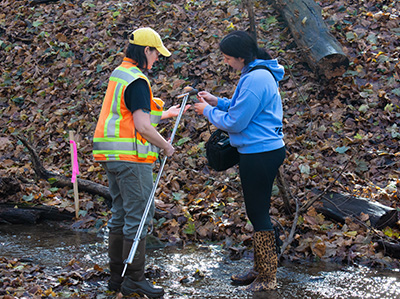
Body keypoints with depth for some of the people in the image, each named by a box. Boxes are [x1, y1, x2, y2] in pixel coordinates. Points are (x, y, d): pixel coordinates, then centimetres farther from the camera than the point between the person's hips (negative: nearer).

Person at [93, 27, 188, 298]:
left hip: (112, 155, 10)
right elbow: (142, 125, -20)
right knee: (139, 215, -6)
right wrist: (166, 146, -6)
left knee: (121, 213, 14)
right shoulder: (137, 81, -15)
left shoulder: (119, 73, 16)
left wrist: (166, 113, 28)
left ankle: (117, 275, 18)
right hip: (131, 157, -10)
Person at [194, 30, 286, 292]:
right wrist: (217, 102, 14)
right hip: (265, 150, 11)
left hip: (259, 155, -11)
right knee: (257, 212, 17)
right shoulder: (258, 73, 12)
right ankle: (260, 270, 28)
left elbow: (235, 122, -18)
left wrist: (209, 111, -3)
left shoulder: (256, 79, -21)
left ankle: (268, 278, 4)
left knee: (259, 213, -3)